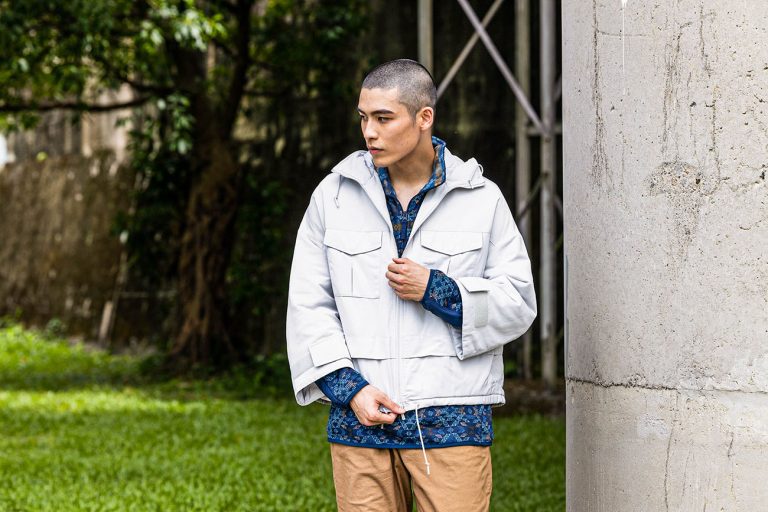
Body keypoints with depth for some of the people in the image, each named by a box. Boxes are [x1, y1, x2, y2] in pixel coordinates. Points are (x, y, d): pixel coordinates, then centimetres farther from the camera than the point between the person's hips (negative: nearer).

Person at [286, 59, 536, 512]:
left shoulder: (481, 199, 4)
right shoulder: (333, 196, 7)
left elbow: (519, 304, 5)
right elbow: (308, 305, 6)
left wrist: (436, 290, -11)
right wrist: (349, 388, -6)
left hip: (453, 422, -2)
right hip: (359, 419, 2)